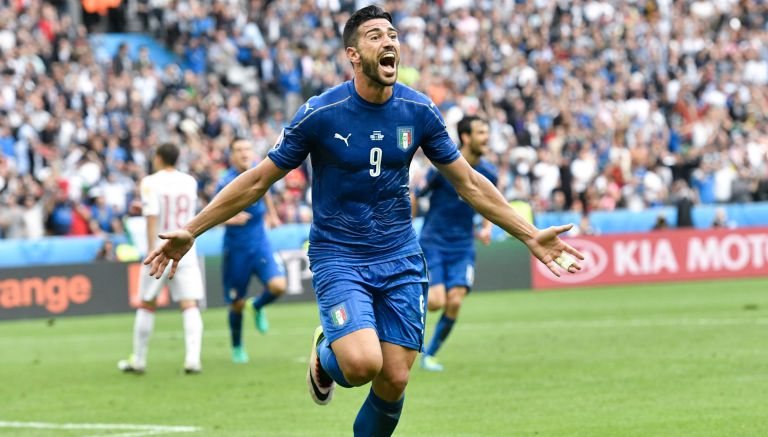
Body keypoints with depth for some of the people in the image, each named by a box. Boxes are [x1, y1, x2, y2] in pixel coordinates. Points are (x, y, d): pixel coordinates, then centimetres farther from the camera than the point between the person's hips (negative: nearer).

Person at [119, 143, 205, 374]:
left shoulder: (150, 183, -6)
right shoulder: (190, 182, 7)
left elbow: (152, 216, -17)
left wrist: (152, 253, -20)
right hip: (185, 253, 2)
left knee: (146, 305, 12)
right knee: (190, 306, -3)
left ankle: (138, 360, 20)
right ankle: (192, 358, -20)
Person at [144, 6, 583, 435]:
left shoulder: (419, 111, -2)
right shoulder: (320, 114, -12)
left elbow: (469, 183, 9)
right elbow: (257, 181, -3)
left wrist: (531, 236, 7)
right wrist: (190, 231, -5)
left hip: (400, 258, 3)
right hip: (337, 256, -3)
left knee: (394, 380, -3)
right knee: (362, 363, -23)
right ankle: (326, 354, 14)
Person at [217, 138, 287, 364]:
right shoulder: (227, 183, -17)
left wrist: (272, 214, 28)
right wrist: (231, 219, -37)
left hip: (259, 243, 3)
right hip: (236, 248, -3)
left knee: (278, 286, -19)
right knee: (237, 304, 5)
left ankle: (257, 307, 16)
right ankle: (237, 348, 31)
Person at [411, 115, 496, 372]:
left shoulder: (488, 173, 0)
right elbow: (413, 197, -7)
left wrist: (487, 229, -1)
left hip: (463, 247, 4)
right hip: (433, 243, -4)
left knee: (454, 302, -10)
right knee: (436, 302, -16)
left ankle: (429, 355, 8)